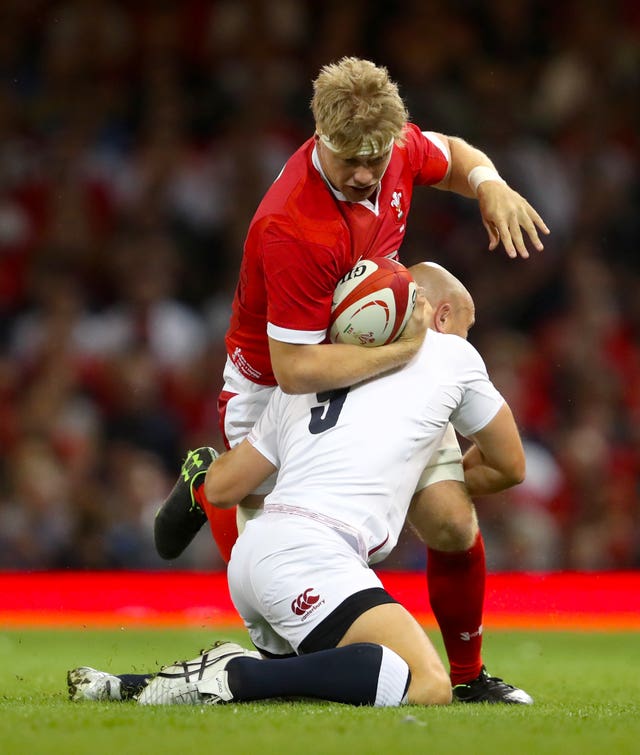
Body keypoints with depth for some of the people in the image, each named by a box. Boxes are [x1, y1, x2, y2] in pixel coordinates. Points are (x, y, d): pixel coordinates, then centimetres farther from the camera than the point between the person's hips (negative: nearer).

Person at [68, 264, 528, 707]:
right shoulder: (451, 354, 15)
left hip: (253, 556, 8)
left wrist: (206, 466, 52)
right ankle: (235, 675, -23)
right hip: (309, 555, -8)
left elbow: (221, 488, 28)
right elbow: (511, 467, 27)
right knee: (429, 687, -18)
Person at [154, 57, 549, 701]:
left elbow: (450, 154, 12)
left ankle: (468, 677, 14)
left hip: (382, 372, 6)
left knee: (451, 524, -8)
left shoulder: (398, 143, -15)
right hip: (277, 388, -6)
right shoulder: (292, 229, -37)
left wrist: (489, 185, -10)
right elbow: (295, 369, -35)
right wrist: (403, 352, -33)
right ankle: (208, 486, 31)